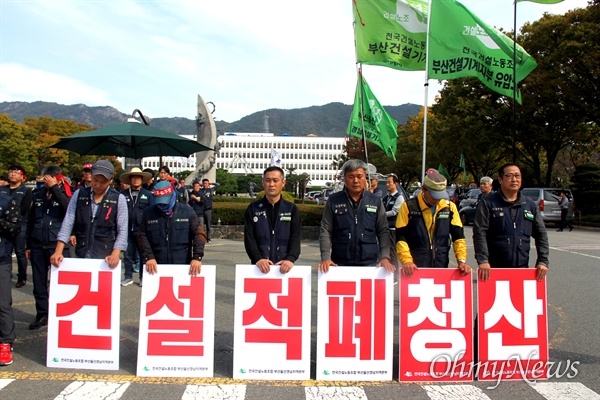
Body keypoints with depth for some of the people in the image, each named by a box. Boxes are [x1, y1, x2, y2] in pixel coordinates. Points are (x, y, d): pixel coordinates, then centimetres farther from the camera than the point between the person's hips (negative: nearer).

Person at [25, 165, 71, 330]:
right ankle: (42, 315, 22)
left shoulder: (66, 194, -1)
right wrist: (28, 245, 16)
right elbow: (31, 221, 17)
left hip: (58, 245, -4)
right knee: (39, 283, 10)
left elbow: (70, 209, -26)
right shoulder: (38, 195, 11)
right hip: (38, 246, 5)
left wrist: (54, 187, -22)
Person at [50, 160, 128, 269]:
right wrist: (58, 251, -6)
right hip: (80, 258, 2)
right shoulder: (78, 194, 6)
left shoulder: (119, 199, -1)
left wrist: (115, 255, -17)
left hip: (105, 260, -2)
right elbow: (67, 224, 4)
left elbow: (122, 231, -4)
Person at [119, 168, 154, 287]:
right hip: (127, 229, 2)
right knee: (128, 254, 9)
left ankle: (143, 277, 17)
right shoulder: (123, 195, 6)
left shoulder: (148, 195, 3)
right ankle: (128, 277, 21)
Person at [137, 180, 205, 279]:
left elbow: (198, 234, 0)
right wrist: (149, 257, -8)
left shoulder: (187, 212, 3)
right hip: (157, 267, 1)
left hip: (183, 266, -1)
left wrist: (197, 257, -12)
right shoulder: (148, 213, 7)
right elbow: (142, 236, 5)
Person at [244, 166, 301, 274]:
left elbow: (296, 237, -1)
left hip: (284, 267, 0)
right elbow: (249, 238, -1)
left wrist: (291, 259, -19)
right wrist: (258, 258, -17)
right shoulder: (253, 209, 7)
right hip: (260, 267, 0)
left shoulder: (292, 209, 8)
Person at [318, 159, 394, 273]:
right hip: (339, 264, -1)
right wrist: (326, 258, -10)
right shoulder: (333, 201, 3)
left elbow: (383, 232, 7)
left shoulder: (376, 202, 7)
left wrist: (385, 257, -5)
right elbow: (325, 231, 1)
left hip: (370, 263, 1)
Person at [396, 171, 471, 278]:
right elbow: (401, 238, -6)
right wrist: (406, 261, -18)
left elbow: (458, 236, 8)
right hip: (415, 269, -3)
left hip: (442, 267, 3)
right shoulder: (408, 207, -5)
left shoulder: (450, 207, 5)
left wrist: (461, 260, -4)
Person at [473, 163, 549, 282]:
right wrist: (483, 260, -18)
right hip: (493, 269, -4)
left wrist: (542, 261, 6)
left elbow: (541, 234, 16)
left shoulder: (530, 205, 14)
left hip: (522, 268, 4)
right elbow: (479, 233, -8)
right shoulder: (488, 203, 0)